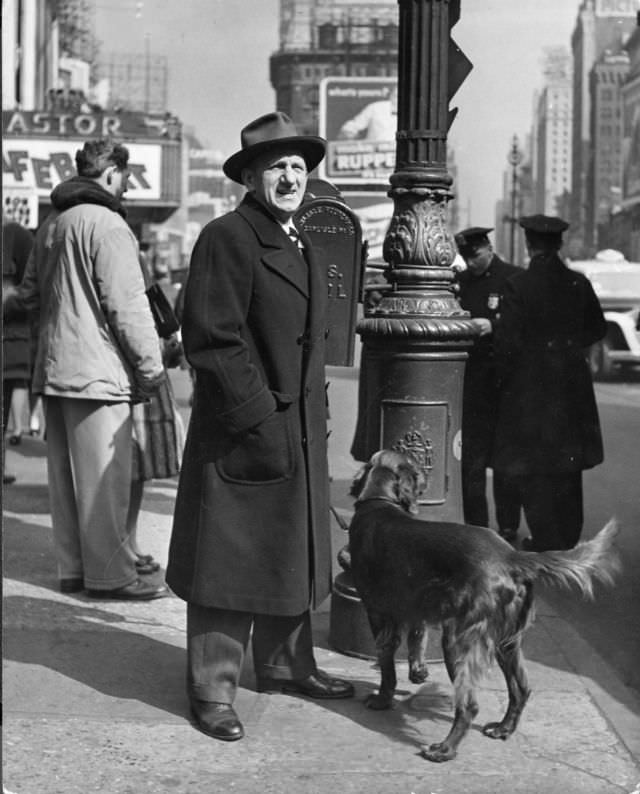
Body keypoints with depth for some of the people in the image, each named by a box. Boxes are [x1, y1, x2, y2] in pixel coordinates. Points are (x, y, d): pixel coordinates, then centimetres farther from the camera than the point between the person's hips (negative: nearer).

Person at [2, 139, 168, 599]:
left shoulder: (52, 225, 16)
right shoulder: (107, 225, -13)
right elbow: (127, 304, -16)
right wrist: (152, 367, -12)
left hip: (53, 367, 9)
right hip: (97, 370, -9)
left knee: (65, 475, 12)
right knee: (103, 476, -4)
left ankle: (72, 568, 19)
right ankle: (109, 574, 0)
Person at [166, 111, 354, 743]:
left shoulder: (298, 246, 17)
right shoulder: (225, 239, -12)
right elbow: (211, 340, -18)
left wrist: (316, 419, 16)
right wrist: (258, 419, -20)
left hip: (299, 433, 9)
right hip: (240, 434, -9)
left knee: (291, 555, 17)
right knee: (228, 562, -3)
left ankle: (285, 666, 30)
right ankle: (212, 691, 5)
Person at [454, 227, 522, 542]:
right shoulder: (461, 281, 11)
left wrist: (493, 326, -19)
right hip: (472, 379, 4)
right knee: (472, 457, 4)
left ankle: (508, 528, 7)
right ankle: (475, 526, 10)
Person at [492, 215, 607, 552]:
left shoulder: (518, 285, -14)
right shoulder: (579, 284, -1)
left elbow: (508, 339, -14)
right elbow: (596, 329, 10)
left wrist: (504, 378, 0)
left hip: (530, 385, -4)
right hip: (572, 384, 4)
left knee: (534, 467, 4)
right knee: (567, 466, 15)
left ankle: (546, 541, 5)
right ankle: (568, 538, 24)